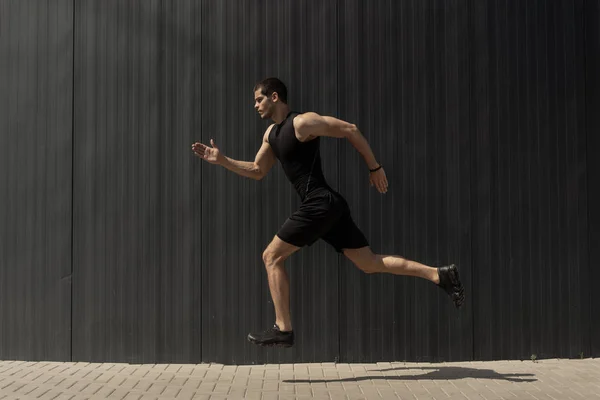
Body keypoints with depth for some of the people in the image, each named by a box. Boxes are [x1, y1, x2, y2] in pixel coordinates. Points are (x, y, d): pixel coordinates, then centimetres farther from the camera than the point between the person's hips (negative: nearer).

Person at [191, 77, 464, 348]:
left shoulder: (303, 122, -10)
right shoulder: (271, 134, 18)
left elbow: (350, 130, -8)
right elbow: (257, 171, 26)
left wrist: (375, 168, -5)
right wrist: (222, 161, 16)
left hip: (320, 204, -9)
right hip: (326, 206, 9)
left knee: (271, 257, -3)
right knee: (371, 263, 7)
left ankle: (283, 330, 1)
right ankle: (440, 275, 5)